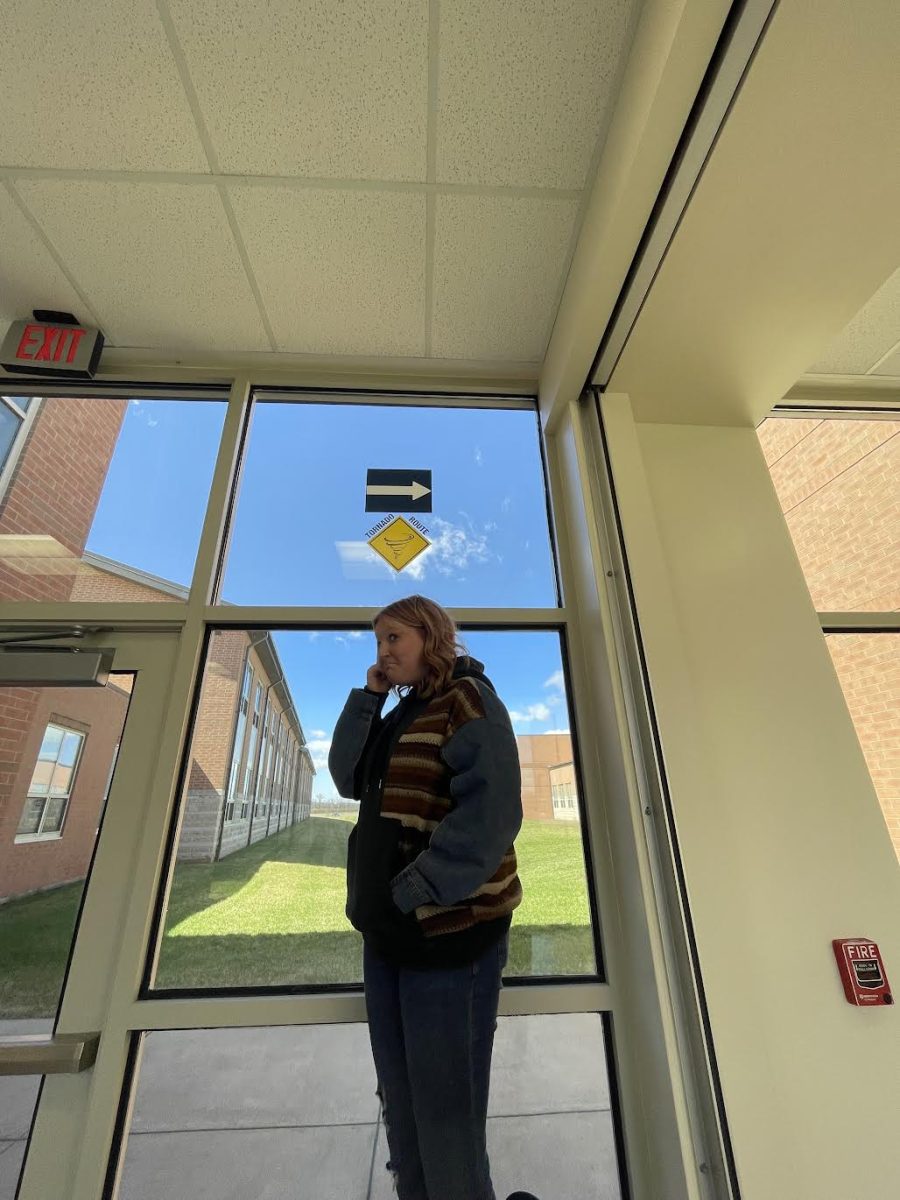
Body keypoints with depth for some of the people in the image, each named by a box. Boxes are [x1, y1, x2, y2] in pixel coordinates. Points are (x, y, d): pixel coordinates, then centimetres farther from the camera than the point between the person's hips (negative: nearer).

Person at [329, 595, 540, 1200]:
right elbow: (350, 778, 6)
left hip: (448, 929, -8)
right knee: (401, 1106, 20)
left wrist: (415, 894, -23)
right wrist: (368, 695, -2)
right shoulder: (403, 715, 12)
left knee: (445, 1109, 8)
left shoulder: (468, 698, -13)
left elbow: (490, 812, -22)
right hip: (388, 932, 8)